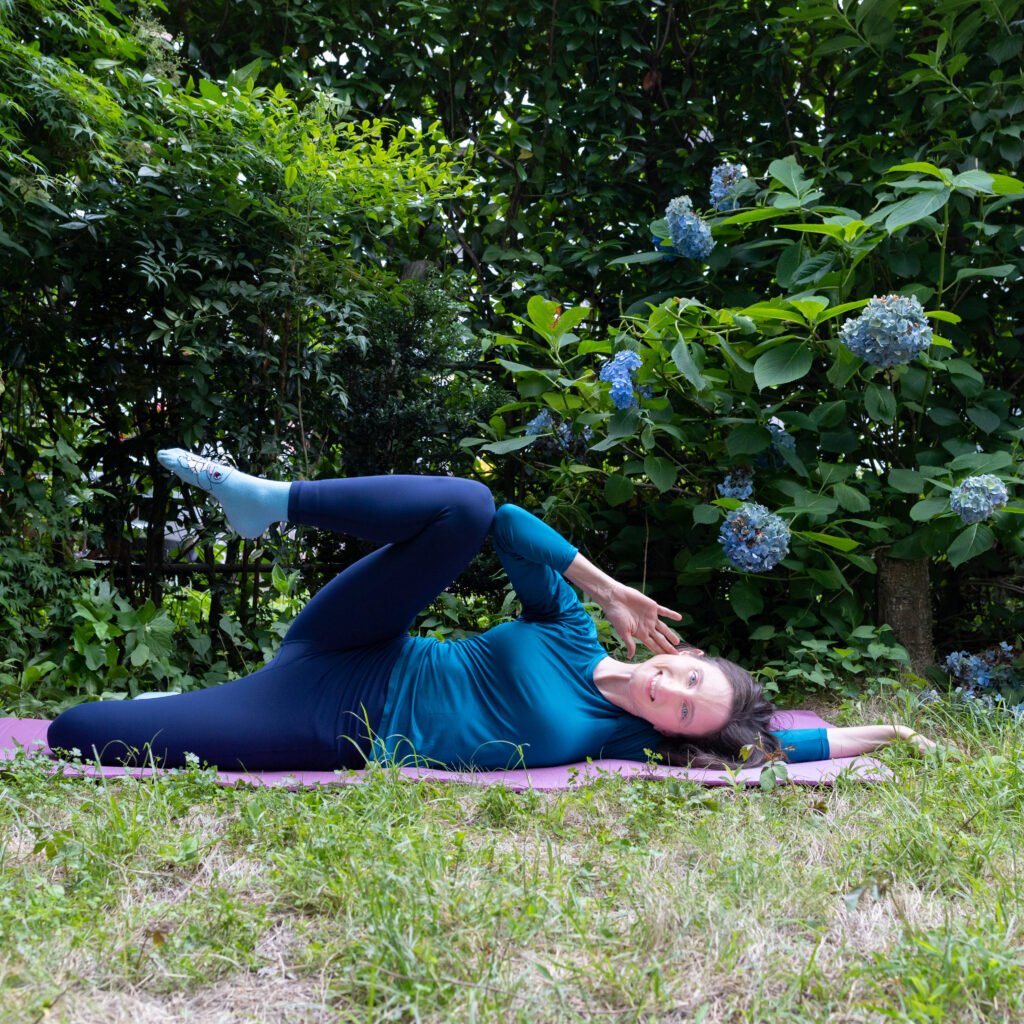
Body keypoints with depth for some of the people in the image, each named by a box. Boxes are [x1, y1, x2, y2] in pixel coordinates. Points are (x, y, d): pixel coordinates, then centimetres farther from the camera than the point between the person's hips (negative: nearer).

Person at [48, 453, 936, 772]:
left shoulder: (611, 738, -10)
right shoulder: (573, 632, -1)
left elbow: (766, 742, -13)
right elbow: (509, 523, 2)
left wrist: (872, 736, -5)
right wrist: (609, 588, -3)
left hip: (339, 731, -2)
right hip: (343, 647, 2)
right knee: (463, 504, -26)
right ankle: (268, 501, -12)